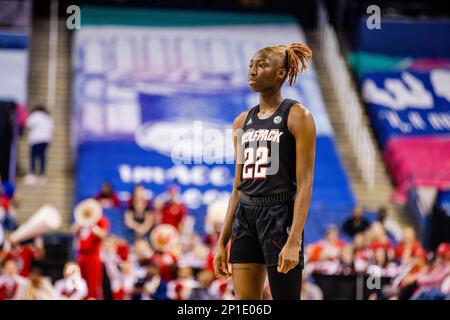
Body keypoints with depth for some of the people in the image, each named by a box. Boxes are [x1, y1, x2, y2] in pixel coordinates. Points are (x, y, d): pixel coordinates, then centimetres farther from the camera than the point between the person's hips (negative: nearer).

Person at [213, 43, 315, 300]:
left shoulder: (297, 116, -5)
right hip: (245, 216, 6)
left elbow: (305, 184, -11)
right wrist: (223, 241, 14)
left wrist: (294, 240, -21)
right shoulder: (243, 121, 13)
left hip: (280, 214, -6)